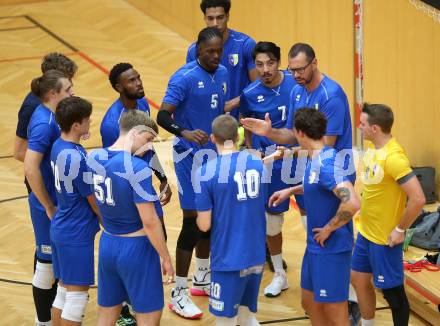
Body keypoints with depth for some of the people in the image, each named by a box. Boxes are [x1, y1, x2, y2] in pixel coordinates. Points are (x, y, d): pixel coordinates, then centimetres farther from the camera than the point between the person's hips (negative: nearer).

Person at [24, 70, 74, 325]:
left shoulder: (49, 115, 3)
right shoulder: (44, 123, -24)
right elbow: (30, 169, -29)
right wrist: (49, 207, -20)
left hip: (58, 200, 9)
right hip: (49, 203, -9)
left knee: (49, 257, 21)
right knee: (48, 261, 5)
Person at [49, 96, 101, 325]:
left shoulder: (58, 146, 3)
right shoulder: (76, 158, -23)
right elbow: (94, 201, -14)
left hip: (61, 228, 9)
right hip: (76, 235, -9)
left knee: (64, 289, 16)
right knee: (77, 294, -1)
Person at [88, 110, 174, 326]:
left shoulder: (94, 158, -2)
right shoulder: (138, 169, -22)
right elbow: (149, 222, -21)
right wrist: (166, 259, -10)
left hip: (107, 244, 7)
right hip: (136, 248, -7)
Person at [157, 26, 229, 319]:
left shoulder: (223, 74, 5)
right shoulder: (184, 78, -17)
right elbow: (163, 116, -22)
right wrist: (184, 133, -41)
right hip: (191, 156, -7)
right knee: (193, 220, -8)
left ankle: (202, 278, 35)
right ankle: (179, 294, -2)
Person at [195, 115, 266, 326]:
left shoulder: (206, 172, -13)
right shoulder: (258, 164, 3)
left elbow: (204, 225, -11)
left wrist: (200, 218, 10)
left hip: (228, 259, -5)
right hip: (257, 255, 5)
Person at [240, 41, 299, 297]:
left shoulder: (297, 84, -11)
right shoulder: (250, 95, -5)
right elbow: (247, 127, 10)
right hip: (270, 164, 2)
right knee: (271, 221, 11)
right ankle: (279, 276, 29)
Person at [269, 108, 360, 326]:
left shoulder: (326, 163, -24)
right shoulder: (315, 159, 6)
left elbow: (351, 203, -35)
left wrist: (328, 229, -23)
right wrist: (291, 190, 22)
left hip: (331, 248, -10)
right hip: (315, 246, 10)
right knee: (309, 302, 21)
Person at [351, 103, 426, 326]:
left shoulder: (393, 157, -26)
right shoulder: (372, 148, 1)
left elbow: (418, 199, -30)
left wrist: (400, 230, -20)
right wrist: (364, 220, 14)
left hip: (385, 238, -9)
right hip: (366, 231, 9)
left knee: (392, 290, 3)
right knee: (358, 279, 20)